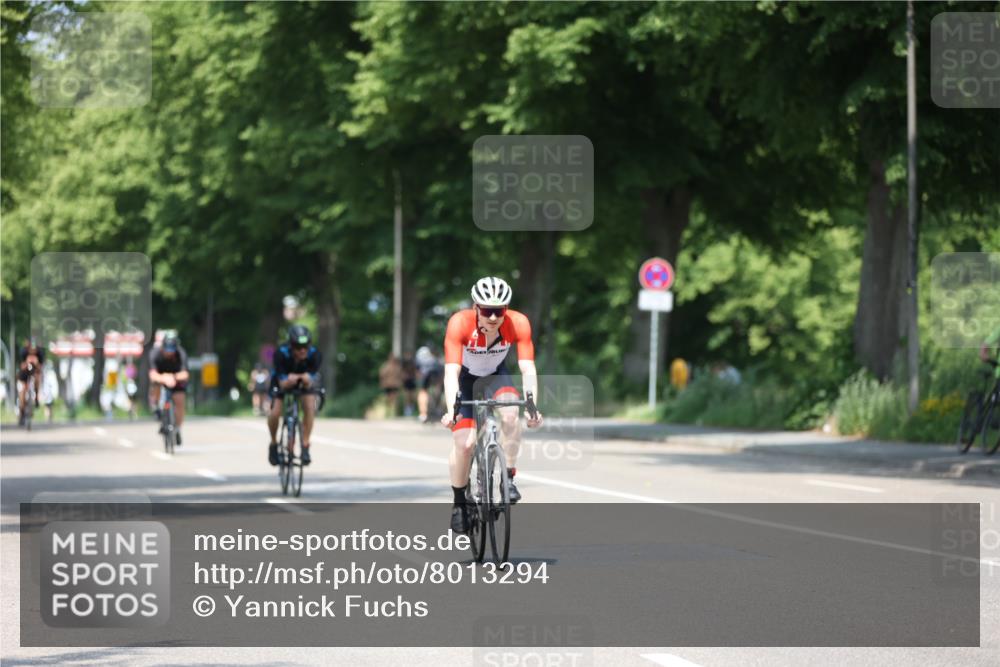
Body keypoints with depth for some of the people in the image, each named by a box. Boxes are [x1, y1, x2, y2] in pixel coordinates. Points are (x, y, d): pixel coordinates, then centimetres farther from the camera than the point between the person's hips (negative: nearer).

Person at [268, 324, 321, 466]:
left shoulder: (314, 355, -32)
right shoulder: (281, 354, -35)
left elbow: (310, 383, -33)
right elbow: (283, 384, -34)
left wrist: (307, 380, -57)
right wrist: (289, 381, -58)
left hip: (305, 384, 1)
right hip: (284, 382, -1)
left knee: (310, 406, -28)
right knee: (275, 413, -20)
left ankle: (305, 446, -16)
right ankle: (273, 443, 10)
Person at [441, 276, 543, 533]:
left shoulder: (518, 323, -29)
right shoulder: (460, 323, -34)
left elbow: (528, 369, -33)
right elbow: (451, 372, -40)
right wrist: (451, 409, -53)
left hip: (495, 373, 1)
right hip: (464, 375, -1)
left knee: (511, 414, -30)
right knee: (464, 443, -12)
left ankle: (509, 479, -15)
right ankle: (459, 503, 10)